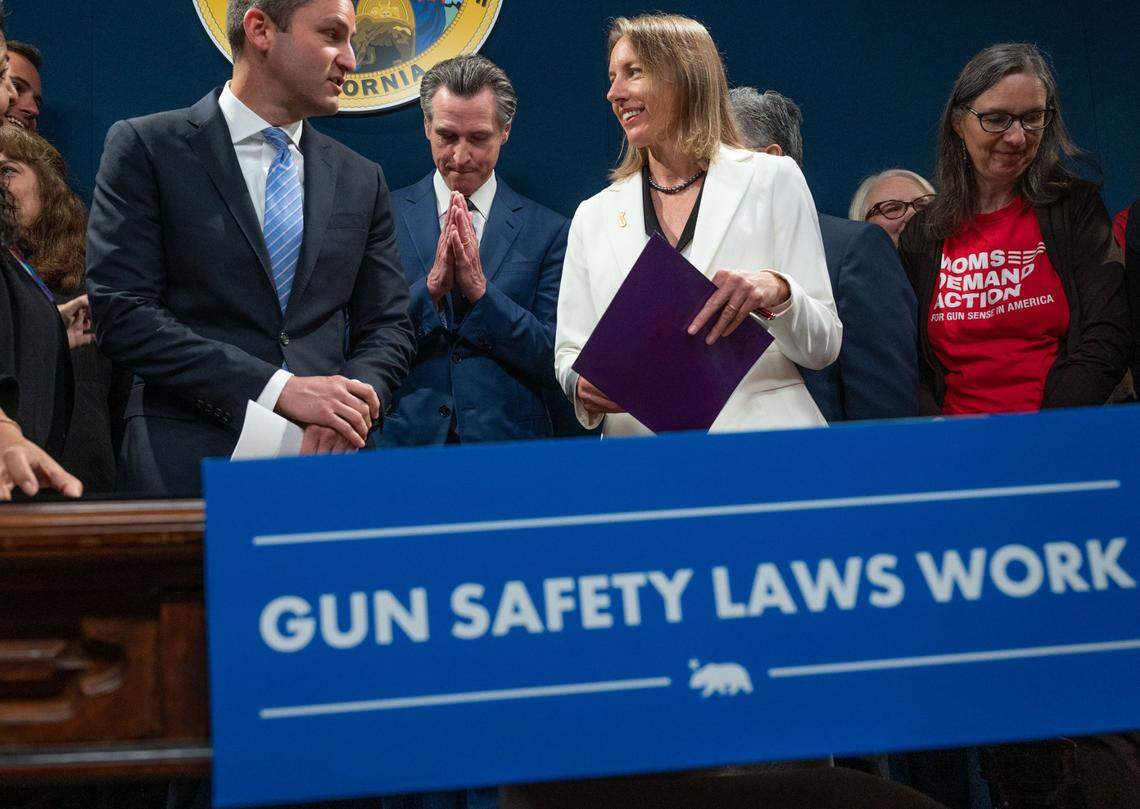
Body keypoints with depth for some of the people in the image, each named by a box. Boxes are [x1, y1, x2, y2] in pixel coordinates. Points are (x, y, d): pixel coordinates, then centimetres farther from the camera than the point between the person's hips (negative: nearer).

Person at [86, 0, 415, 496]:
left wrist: (350, 408, -11)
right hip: (190, 465, -3)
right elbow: (121, 314, -9)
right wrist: (278, 389, -17)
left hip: (325, 458, 4)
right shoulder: (146, 148, -1)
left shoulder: (361, 180, 11)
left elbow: (386, 326, 11)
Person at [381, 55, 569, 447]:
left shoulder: (548, 231, 6)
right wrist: (430, 286, -11)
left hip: (507, 442, 0)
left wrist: (481, 290, -9)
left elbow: (555, 362, 1)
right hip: (404, 439, 0)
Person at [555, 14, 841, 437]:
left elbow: (823, 347, 5)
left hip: (761, 435, -4)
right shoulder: (594, 216, 14)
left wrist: (777, 292, -15)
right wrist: (582, 385, -9)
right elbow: (570, 354, 14)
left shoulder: (772, 179, 6)